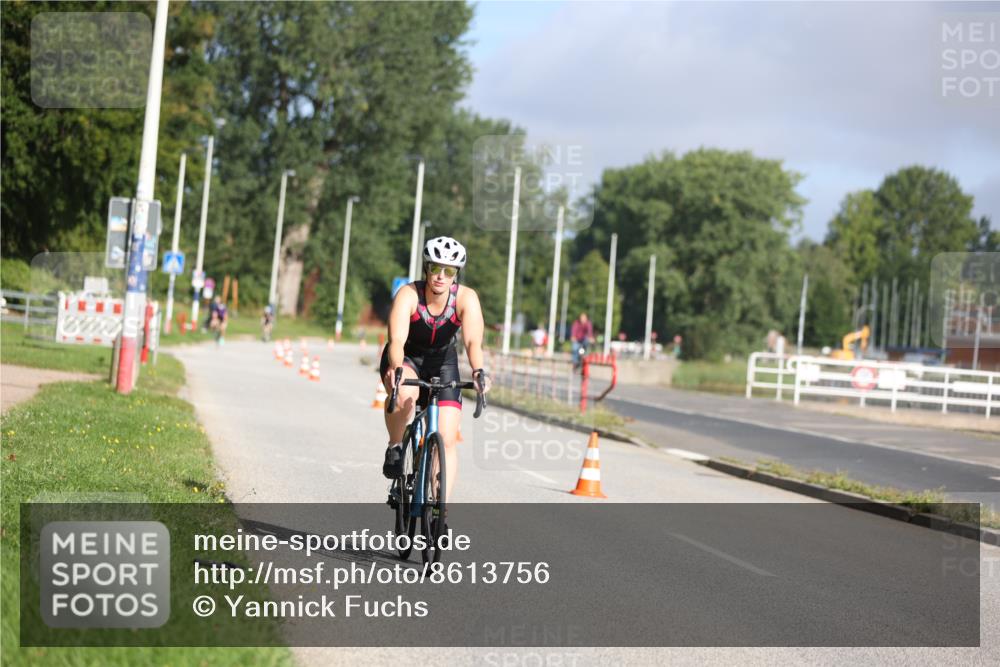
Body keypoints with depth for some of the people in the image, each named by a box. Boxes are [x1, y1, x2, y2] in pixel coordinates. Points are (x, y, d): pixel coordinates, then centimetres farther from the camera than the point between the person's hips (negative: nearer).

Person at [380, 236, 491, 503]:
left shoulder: (466, 298, -22)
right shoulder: (408, 294, -26)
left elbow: (473, 341, -35)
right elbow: (397, 340, -38)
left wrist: (478, 371, -55)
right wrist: (396, 369, -58)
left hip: (442, 362, 2)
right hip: (405, 359, -2)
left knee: (447, 441, -10)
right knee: (405, 394, -38)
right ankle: (395, 448, -10)